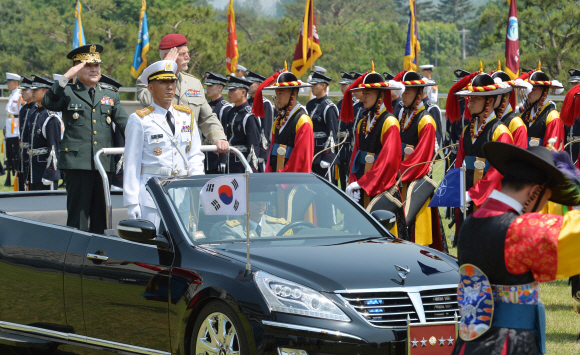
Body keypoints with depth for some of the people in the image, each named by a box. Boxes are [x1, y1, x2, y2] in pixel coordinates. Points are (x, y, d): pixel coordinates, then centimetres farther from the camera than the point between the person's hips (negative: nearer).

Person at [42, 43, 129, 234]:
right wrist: (66, 77, -20)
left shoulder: (111, 96, 18)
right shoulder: (67, 93, 7)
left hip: (104, 162, 4)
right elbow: (48, 103, -14)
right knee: (78, 213, -6)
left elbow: (125, 123, 8)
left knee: (100, 216, 7)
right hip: (77, 162, -4)